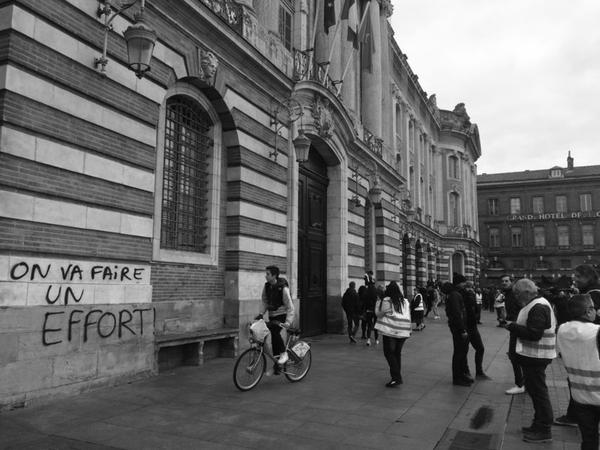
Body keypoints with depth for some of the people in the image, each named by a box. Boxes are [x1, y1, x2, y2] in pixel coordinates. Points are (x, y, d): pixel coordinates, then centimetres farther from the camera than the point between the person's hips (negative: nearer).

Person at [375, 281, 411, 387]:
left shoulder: (386, 301, -6)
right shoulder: (405, 301, 11)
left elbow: (379, 314, 1)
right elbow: (408, 316, 16)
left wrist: (378, 303, 11)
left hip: (390, 330, -6)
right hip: (403, 331, 6)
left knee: (389, 353, -3)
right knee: (397, 353, 15)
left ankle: (396, 377, -12)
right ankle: (397, 376, 20)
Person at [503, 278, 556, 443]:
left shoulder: (538, 308, -21)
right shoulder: (536, 304, 13)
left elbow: (534, 334, -27)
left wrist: (512, 326, -20)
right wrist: (514, 326, 4)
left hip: (536, 357, -11)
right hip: (533, 355, 11)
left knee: (538, 392, -1)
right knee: (534, 390, 19)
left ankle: (544, 431, 10)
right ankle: (539, 425, 31)